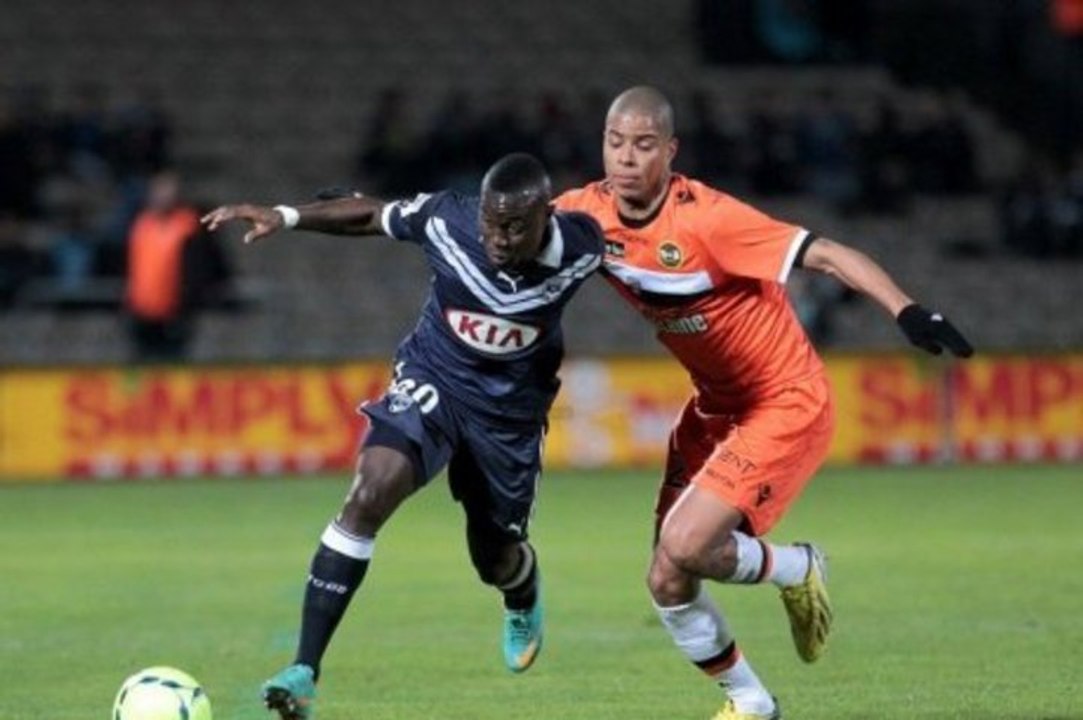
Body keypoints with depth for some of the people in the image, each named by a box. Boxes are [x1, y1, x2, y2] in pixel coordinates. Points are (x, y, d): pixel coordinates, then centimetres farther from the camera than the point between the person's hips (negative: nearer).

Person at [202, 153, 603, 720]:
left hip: (511, 409, 1)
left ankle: (524, 597, 58)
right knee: (372, 491, -27)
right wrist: (286, 217, -13)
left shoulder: (579, 248, -22)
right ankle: (304, 672, -27)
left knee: (496, 560, 13)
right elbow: (372, 214, -4)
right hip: (432, 378, -1)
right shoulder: (446, 221, -22)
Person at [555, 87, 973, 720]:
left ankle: (797, 570, 9)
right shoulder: (588, 212, -8)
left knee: (685, 545, -22)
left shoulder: (704, 218, -26)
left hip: (787, 404, -7)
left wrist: (907, 311, -39)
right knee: (668, 583, 2)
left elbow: (827, 255, -29)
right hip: (715, 406, 7)